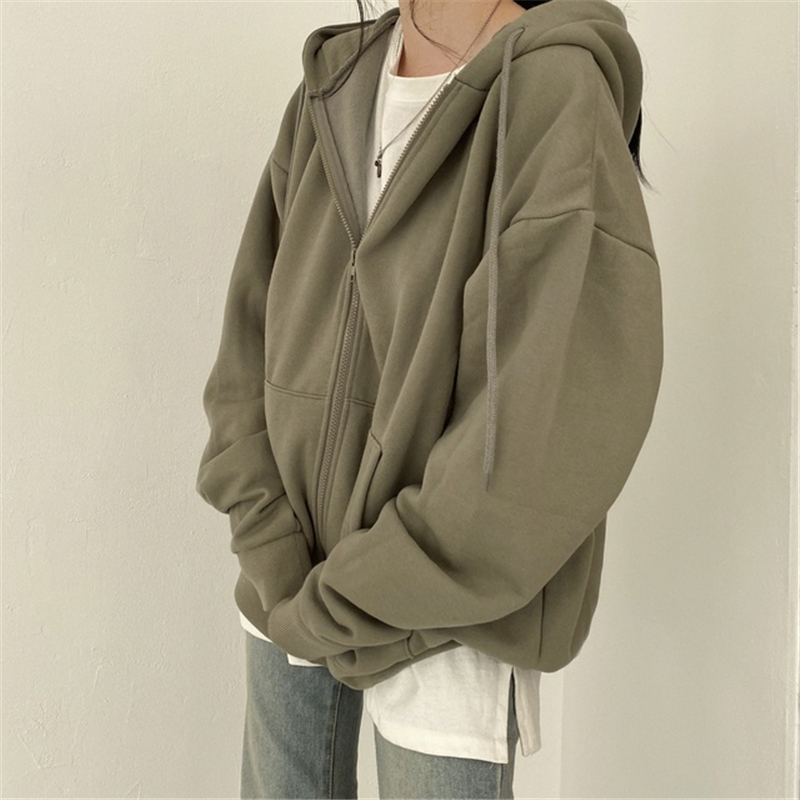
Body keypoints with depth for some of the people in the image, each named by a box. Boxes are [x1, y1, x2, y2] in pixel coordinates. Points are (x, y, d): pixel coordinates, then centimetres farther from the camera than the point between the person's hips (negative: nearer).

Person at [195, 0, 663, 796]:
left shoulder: (557, 92, -17)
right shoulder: (326, 97, 2)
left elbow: (559, 431, -24)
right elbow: (249, 344, 2)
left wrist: (338, 605, -14)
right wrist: (276, 567, -9)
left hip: (446, 629, -5)